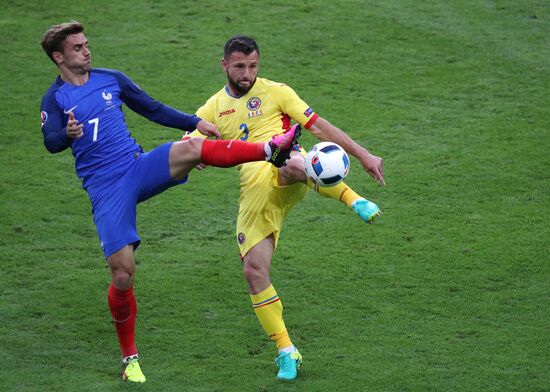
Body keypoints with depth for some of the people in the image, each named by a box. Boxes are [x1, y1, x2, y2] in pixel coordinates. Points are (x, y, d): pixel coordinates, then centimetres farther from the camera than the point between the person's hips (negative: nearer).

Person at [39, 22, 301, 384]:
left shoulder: (111, 79, 11)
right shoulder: (55, 99, -1)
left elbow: (153, 109, 19)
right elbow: (51, 142, -17)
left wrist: (195, 122, 9)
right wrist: (68, 134, -40)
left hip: (138, 168, 3)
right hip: (105, 189, -3)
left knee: (191, 149, -27)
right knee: (122, 274, -7)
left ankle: (272, 150, -30)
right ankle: (130, 357, 11)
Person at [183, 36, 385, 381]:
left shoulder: (275, 92, 13)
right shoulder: (214, 109, 20)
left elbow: (319, 126, 11)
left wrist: (362, 154, 4)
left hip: (286, 173, -3)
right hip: (255, 193, 3)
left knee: (295, 165, -43)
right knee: (254, 270, -9)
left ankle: (354, 200, -25)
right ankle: (287, 351, 4)